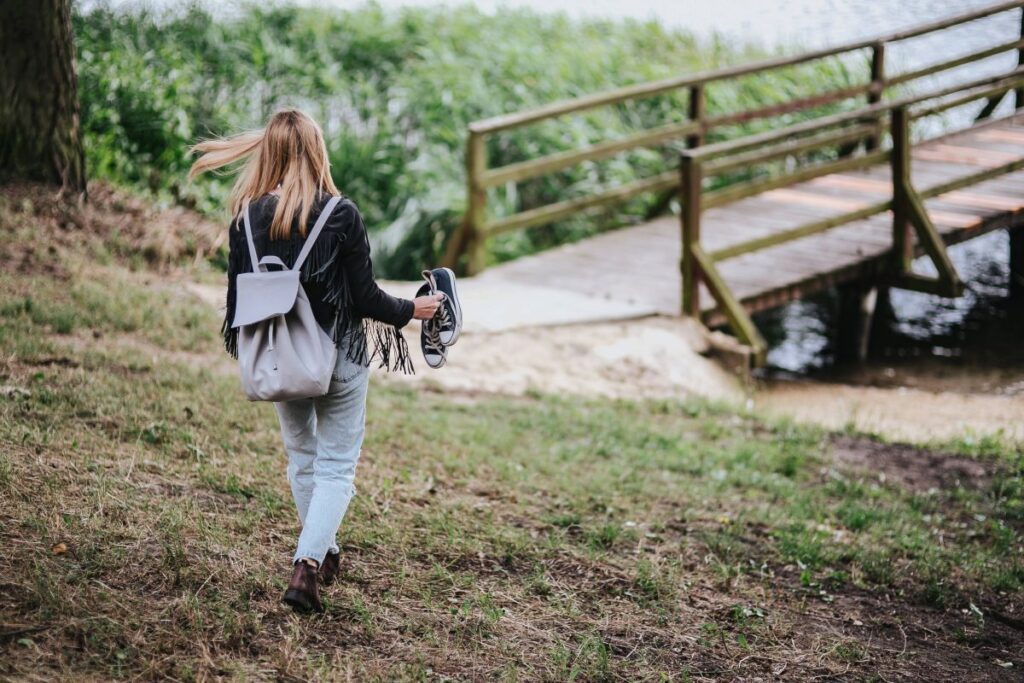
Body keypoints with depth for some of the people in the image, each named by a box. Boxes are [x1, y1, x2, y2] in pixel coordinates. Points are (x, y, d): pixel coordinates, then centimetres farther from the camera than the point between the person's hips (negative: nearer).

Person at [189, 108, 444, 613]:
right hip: (339, 357, -4)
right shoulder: (341, 215, -16)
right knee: (336, 467, 6)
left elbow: (238, 298, 0)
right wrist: (412, 311, 7)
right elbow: (365, 298, -12)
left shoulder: (247, 216, -6)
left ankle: (324, 556, 36)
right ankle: (307, 566, -10)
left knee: (301, 459, 22)